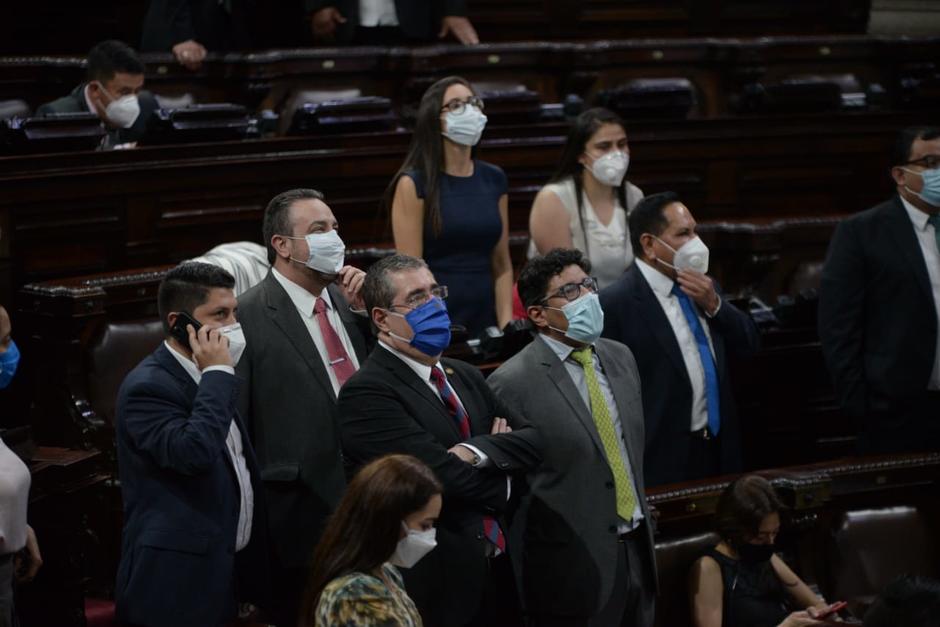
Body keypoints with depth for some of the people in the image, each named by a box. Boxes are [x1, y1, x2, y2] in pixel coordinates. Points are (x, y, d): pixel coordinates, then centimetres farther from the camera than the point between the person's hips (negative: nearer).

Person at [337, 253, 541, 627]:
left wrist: (481, 452, -13)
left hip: (498, 572, 7)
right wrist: (501, 471, 0)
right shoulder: (367, 394, -13)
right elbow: (447, 476, -20)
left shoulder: (466, 378, 14)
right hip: (437, 586, -7)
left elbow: (532, 441, 6)